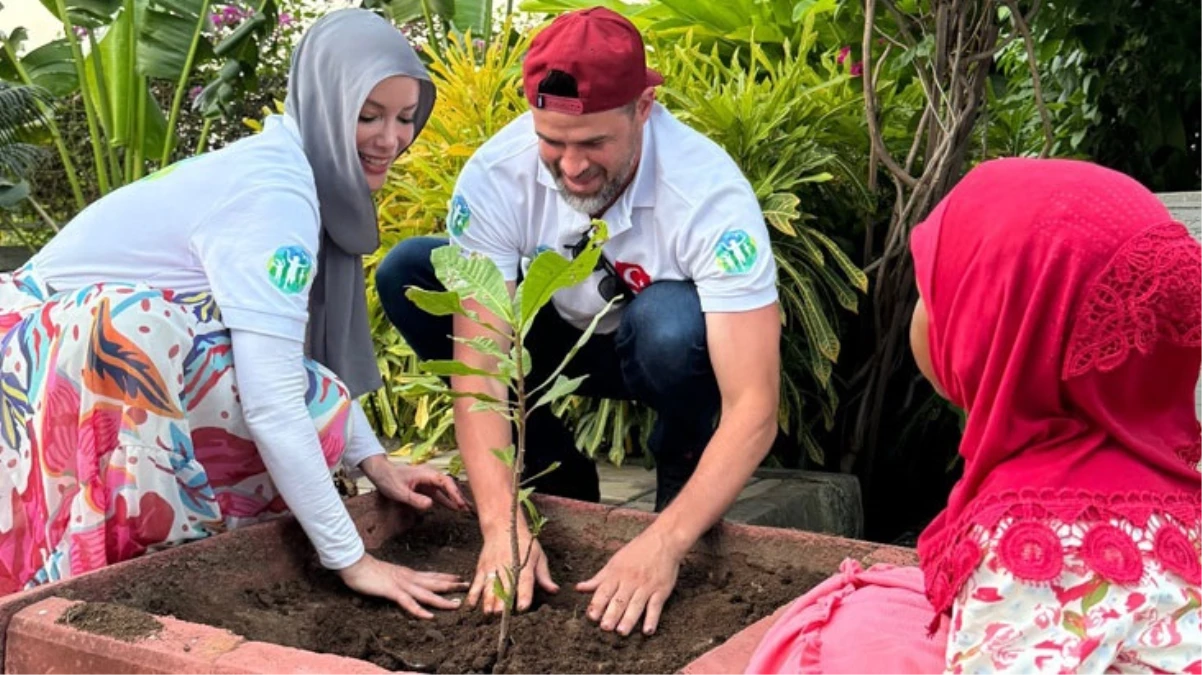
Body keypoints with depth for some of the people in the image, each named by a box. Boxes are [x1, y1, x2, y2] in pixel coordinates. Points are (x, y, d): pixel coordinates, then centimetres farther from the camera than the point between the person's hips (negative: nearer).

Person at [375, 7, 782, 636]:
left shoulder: (709, 194, -33)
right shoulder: (496, 175, -26)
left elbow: (753, 407, -35)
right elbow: (481, 364, -28)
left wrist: (664, 541, -46)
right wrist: (503, 521, -40)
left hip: (665, 352, -3)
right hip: (564, 336, 3)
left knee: (671, 321, -38)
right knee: (408, 275, -18)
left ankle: (681, 471, -4)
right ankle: (556, 478, -3)